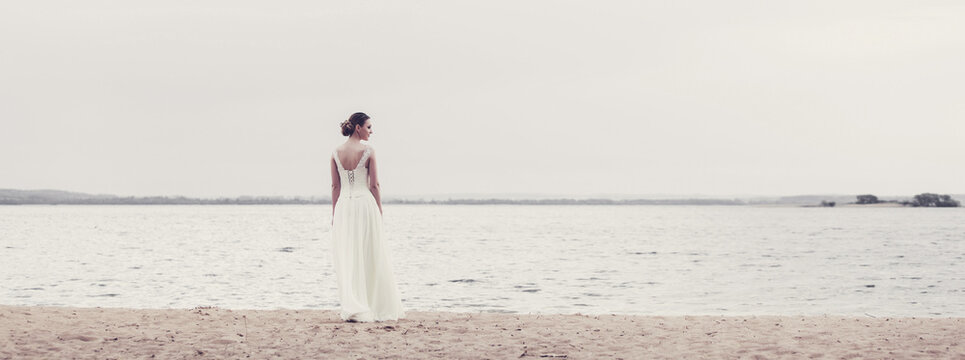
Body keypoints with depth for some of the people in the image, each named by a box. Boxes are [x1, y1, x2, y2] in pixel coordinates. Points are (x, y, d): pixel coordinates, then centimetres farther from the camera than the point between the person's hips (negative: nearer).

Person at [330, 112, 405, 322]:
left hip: (343, 205, 3)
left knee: (347, 259, 5)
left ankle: (352, 307, -3)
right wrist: (380, 211, 2)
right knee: (370, 258, 6)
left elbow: (335, 186, 6)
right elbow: (374, 185, -5)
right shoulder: (368, 151, -7)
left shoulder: (336, 153, 4)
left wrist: (334, 214, 12)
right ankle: (381, 307, 13)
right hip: (365, 203, -3)